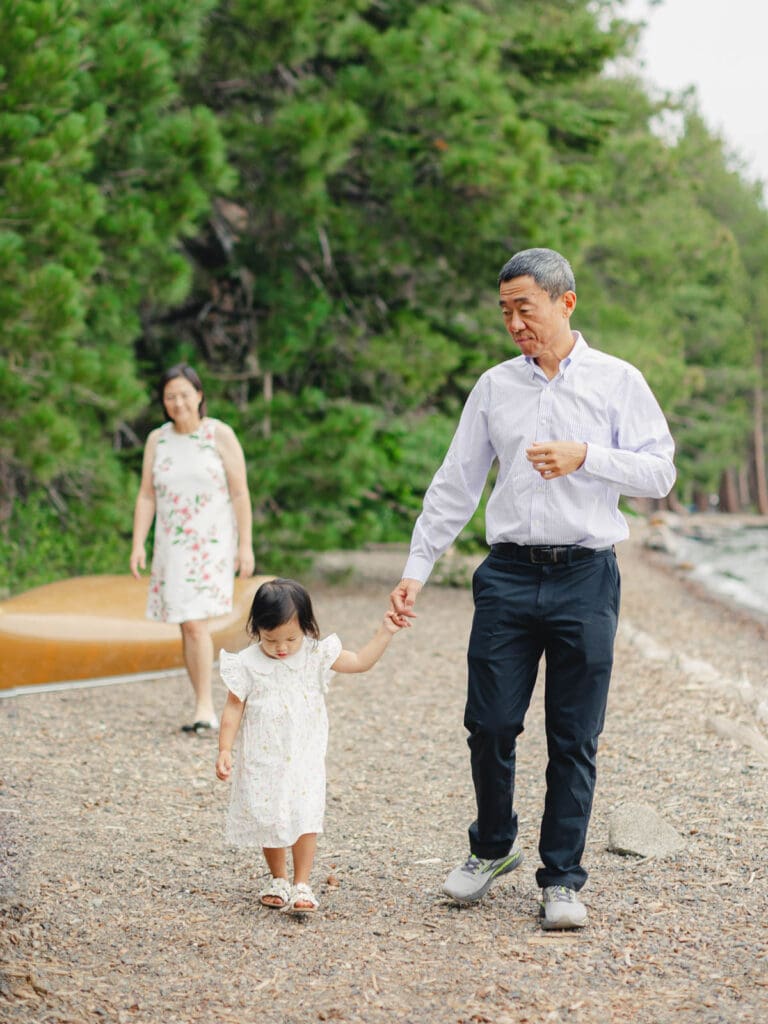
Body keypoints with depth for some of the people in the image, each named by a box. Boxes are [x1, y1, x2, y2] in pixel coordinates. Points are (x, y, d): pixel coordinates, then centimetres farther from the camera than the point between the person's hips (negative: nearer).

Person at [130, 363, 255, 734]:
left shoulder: (221, 435, -8)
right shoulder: (157, 440, 4)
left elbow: (240, 493, -8)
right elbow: (146, 496, 4)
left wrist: (246, 545, -11)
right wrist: (138, 545, -6)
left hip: (212, 544, -5)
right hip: (173, 546, 5)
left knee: (195, 622, -18)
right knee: (187, 627, 6)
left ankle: (205, 707, -13)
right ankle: (206, 712, 14)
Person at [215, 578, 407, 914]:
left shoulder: (316, 655, -5)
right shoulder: (247, 665, -8)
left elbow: (360, 661, 1)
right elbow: (234, 708, -3)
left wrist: (385, 632, -8)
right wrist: (224, 750, -7)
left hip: (304, 757, 0)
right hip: (262, 759, 0)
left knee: (305, 819, -9)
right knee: (268, 819, 8)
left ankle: (301, 885, -1)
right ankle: (278, 880, 26)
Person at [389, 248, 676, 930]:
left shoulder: (618, 382, 4)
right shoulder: (494, 387, 11)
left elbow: (659, 473, 0)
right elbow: (455, 486, 13)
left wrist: (585, 457, -14)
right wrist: (416, 569, 8)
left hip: (586, 575, -2)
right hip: (509, 574, 2)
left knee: (575, 738, 2)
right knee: (490, 724, 1)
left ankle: (562, 879, 12)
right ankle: (493, 847, 24)